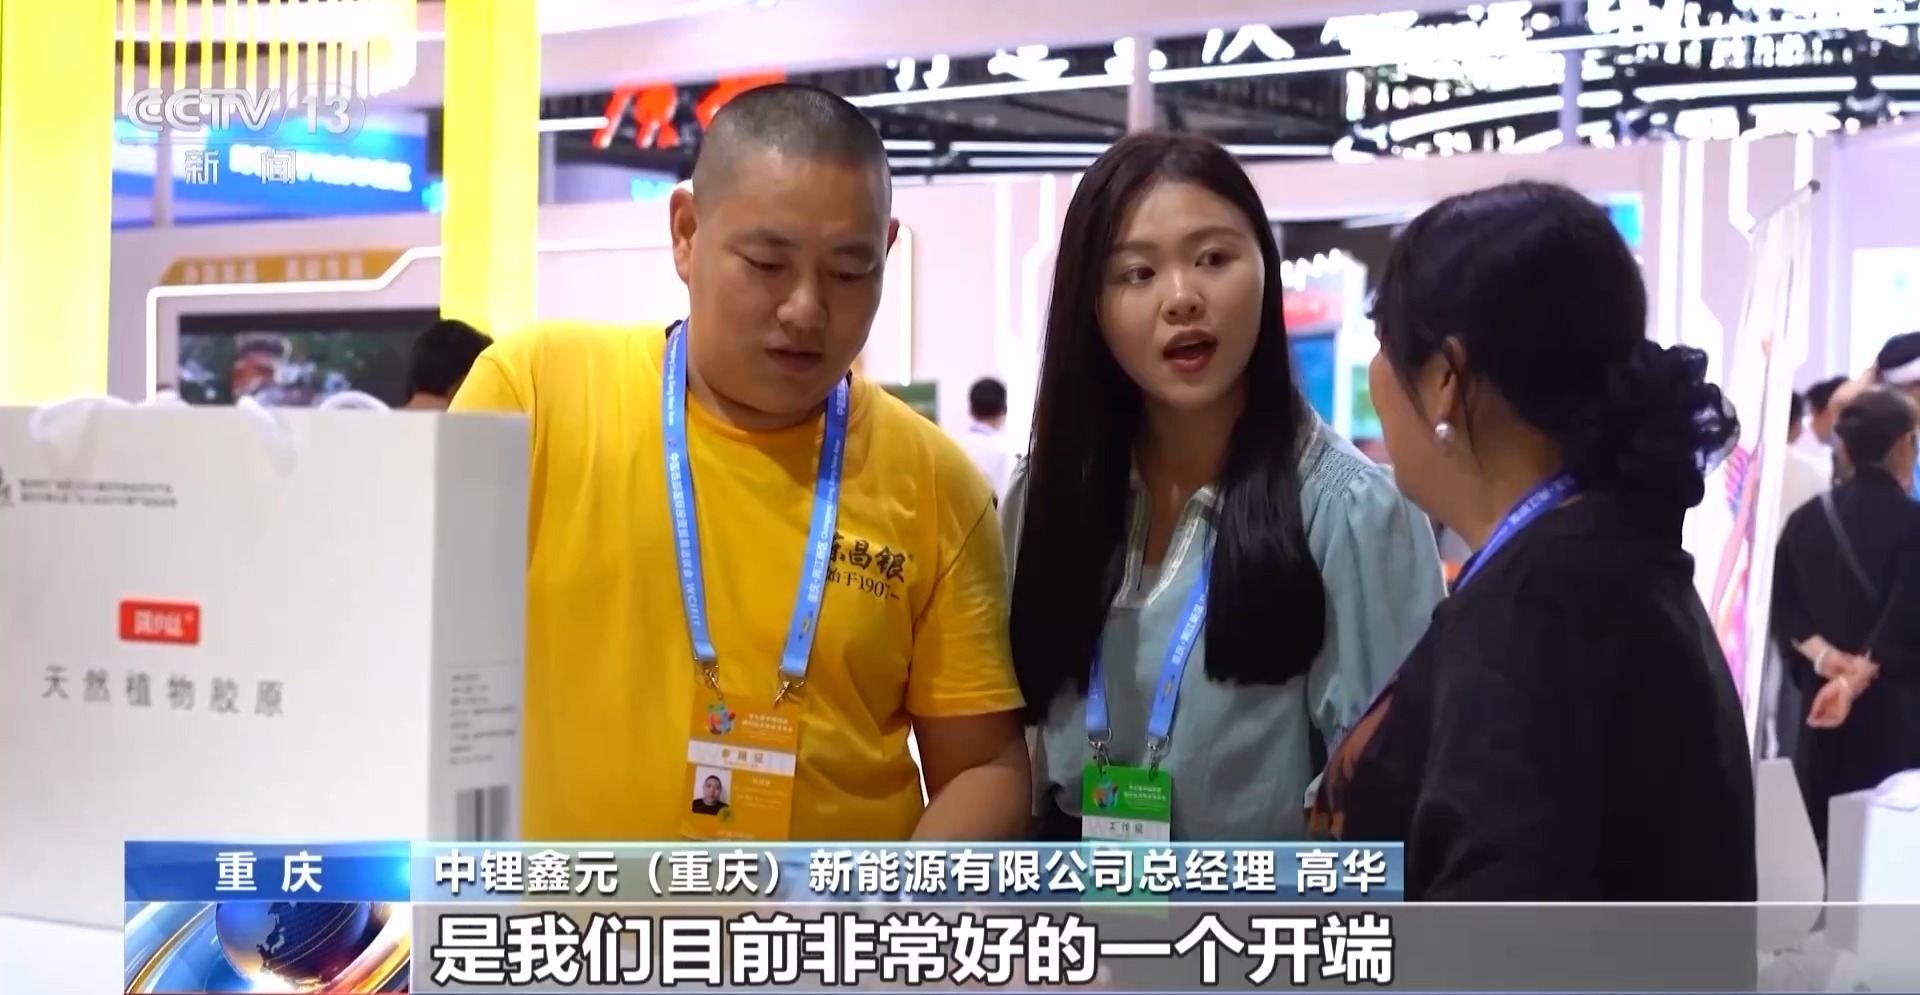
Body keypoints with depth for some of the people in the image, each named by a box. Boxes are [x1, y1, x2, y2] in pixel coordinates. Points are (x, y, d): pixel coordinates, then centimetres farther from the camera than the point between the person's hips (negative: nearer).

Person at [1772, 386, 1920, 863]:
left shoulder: (1806, 519, 8)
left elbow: (1784, 607, 4)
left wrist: (1824, 656, -6)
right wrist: (1858, 678, -16)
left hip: (1818, 698, 6)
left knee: (1824, 833, 10)